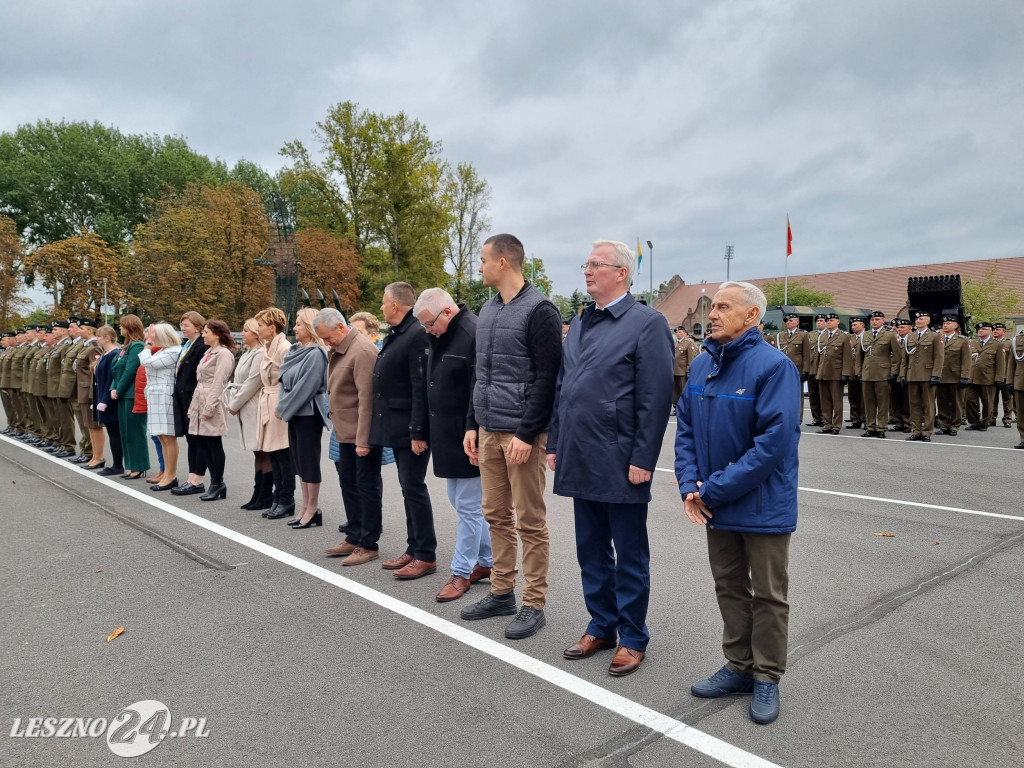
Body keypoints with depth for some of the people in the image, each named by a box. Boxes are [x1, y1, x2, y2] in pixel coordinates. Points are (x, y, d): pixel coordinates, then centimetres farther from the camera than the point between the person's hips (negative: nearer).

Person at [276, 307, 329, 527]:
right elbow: (285, 379, 16)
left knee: (309, 460, -2)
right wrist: (283, 406, 4)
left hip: (308, 413, -9)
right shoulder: (295, 350, 12)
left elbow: (305, 387, -19)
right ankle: (306, 507, 20)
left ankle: (313, 510, 6)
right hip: (295, 412, 9)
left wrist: (283, 408, -13)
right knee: (299, 460, 12)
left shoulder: (316, 354, -15)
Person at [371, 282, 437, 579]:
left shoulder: (417, 335, -16)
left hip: (412, 430, -10)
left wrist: (418, 432, -24)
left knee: (414, 488, -4)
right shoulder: (397, 335, 15)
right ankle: (413, 550, 22)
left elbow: (421, 388, -22)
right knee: (409, 488, 14)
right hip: (397, 428, 10)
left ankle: (426, 555, 4)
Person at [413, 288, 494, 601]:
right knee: (461, 502, 17)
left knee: (468, 506, 2)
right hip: (447, 437, 10)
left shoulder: (473, 335, -19)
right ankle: (486, 561, 30)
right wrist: (432, 433, 15)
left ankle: (462, 572, 14)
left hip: (467, 439, -10)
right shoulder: (440, 336, 10)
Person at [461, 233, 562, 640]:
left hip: (521, 433, -8)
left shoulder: (538, 310, -11)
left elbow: (547, 378, -15)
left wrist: (526, 434, -19)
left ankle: (533, 604, 12)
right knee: (497, 515, 14)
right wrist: (472, 424, 13)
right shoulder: (488, 310, 14)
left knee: (530, 521, 1)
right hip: (488, 431, 8)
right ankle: (502, 592, 26)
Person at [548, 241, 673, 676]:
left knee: (629, 556, 8)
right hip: (581, 462, 7)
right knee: (591, 551, 16)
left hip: (620, 464, -6)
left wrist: (643, 459, -16)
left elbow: (656, 399, -13)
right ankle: (601, 626, 32)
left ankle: (632, 639, 22)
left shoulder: (647, 324, -8)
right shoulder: (578, 325, 13)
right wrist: (555, 444, 11)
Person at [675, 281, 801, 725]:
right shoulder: (702, 365, 3)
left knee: (768, 596, 9)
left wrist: (714, 489, -20)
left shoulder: (773, 366, -17)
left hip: (762, 505, -6)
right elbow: (685, 427, 7)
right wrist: (690, 484, -8)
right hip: (715, 506, 6)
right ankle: (739, 667, 33)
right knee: (729, 588, 17)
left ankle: (767, 678, 25)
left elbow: (775, 442, -23)